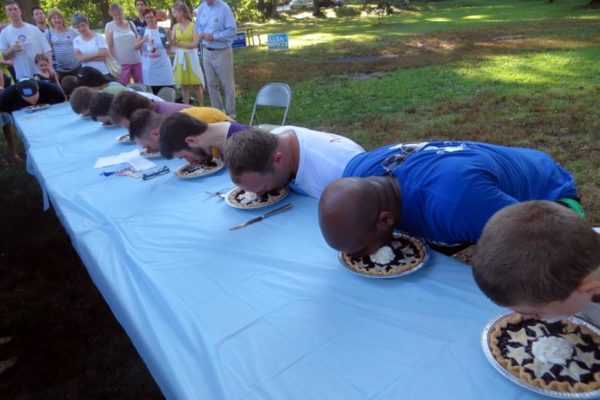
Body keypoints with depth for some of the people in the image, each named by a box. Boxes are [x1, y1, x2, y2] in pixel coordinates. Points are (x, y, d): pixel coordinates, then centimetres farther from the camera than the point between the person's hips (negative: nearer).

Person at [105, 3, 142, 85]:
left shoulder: (131, 24, 11)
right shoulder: (109, 26, 2)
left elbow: (138, 39, 21)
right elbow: (109, 46, -1)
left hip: (136, 61, 3)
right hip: (121, 62, -3)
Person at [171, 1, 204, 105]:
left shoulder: (193, 26, -6)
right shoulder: (175, 27, 8)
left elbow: (195, 44, -13)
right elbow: (172, 42, 0)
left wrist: (179, 44, -14)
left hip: (191, 57, -4)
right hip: (180, 57, 4)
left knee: (196, 85, 0)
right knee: (184, 85, 7)